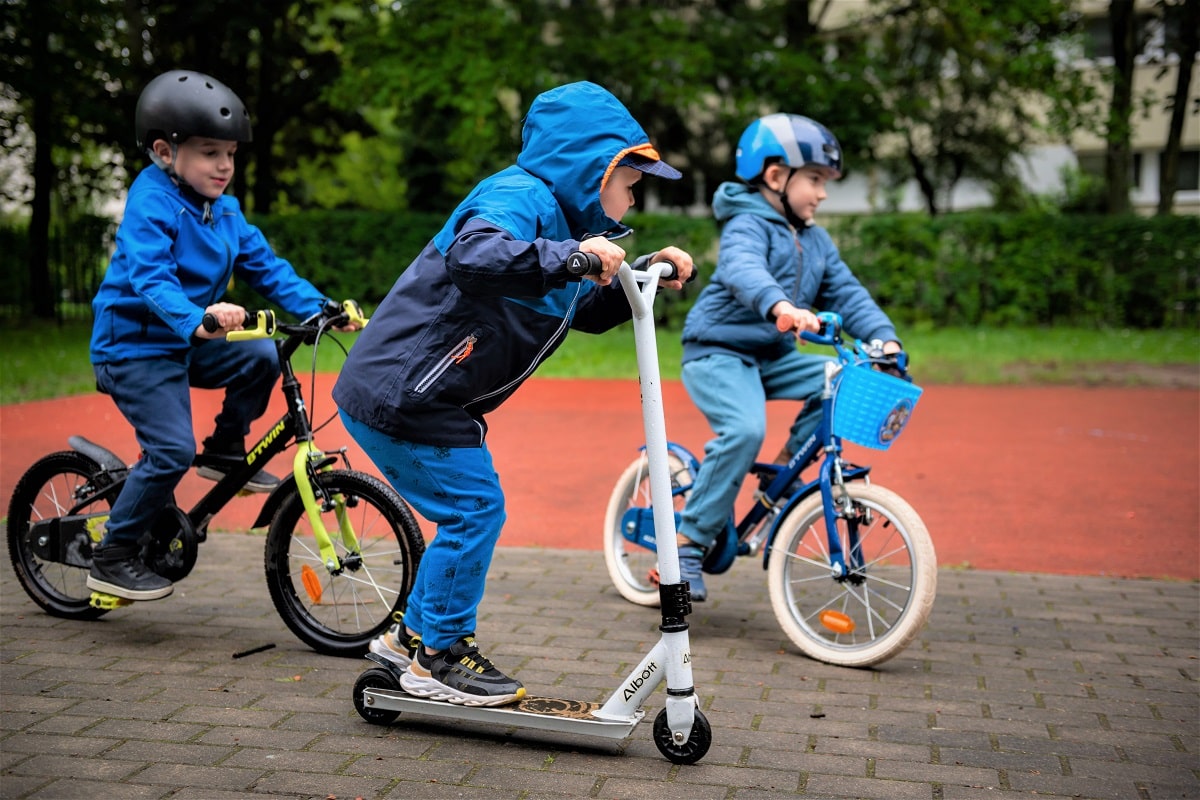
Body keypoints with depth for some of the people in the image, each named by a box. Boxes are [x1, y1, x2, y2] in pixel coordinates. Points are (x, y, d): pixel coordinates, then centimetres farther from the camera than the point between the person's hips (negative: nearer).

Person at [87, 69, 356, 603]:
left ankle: (225, 450, 7)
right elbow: (151, 279, -32)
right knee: (171, 451, -16)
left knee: (262, 356, -15)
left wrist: (319, 308, -9)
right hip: (134, 345, -7)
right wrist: (198, 321, -50)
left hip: (186, 344, 7)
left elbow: (265, 267, 5)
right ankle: (113, 558, 0)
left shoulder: (224, 210, 6)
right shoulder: (150, 204, -18)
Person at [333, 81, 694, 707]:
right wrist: (567, 254, -47)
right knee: (475, 507, -8)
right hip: (399, 393, -10)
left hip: (419, 394, 10)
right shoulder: (521, 196, -17)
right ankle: (439, 658, 7)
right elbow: (471, 256, -39)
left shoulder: (559, 219, 15)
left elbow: (588, 312, 21)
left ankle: (415, 634, 30)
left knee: (469, 513, 15)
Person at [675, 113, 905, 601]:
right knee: (744, 431, -31)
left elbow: (847, 294, 8)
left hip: (774, 357, 8)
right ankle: (689, 543, -20)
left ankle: (785, 469, 0)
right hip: (718, 352, -7)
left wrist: (883, 338, -10)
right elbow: (742, 269, -34)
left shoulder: (815, 242, 13)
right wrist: (779, 306, -55)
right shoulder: (748, 225, -12)